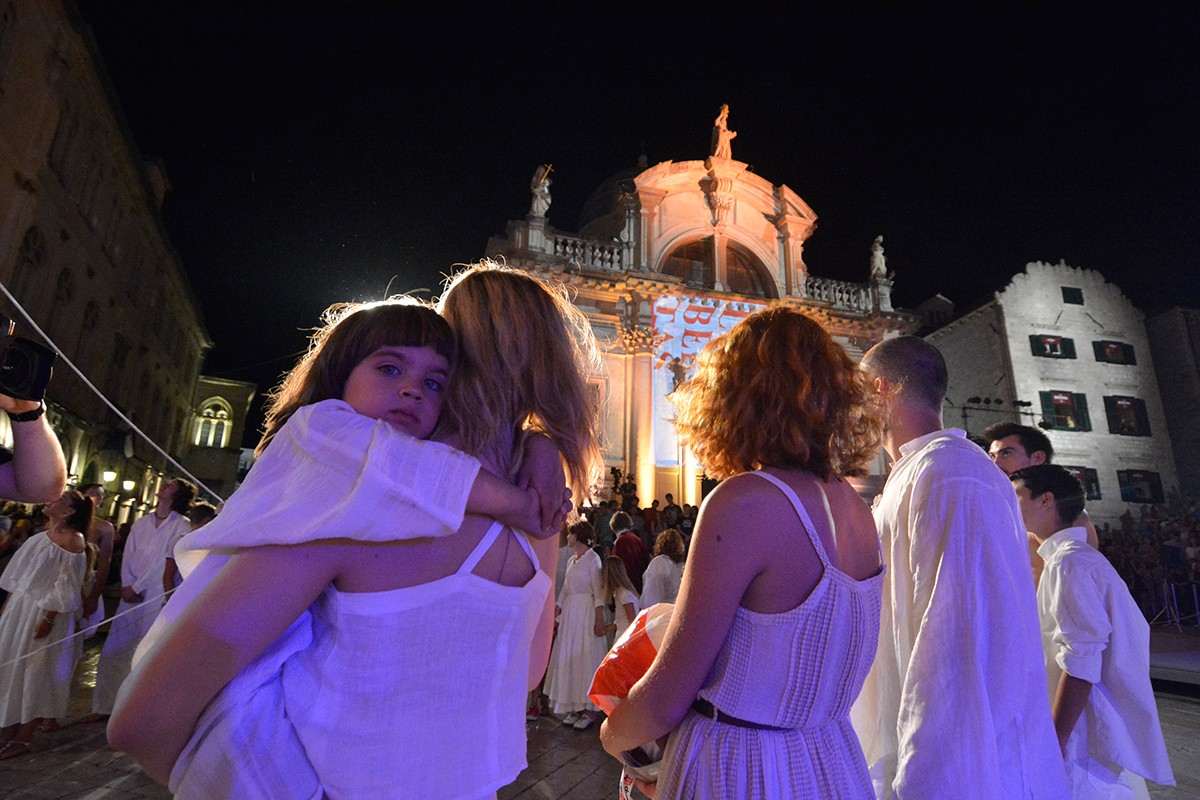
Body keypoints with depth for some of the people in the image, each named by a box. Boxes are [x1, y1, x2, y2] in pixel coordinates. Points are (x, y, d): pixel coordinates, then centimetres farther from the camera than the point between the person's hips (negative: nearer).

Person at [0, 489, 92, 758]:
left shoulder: (72, 541, -16)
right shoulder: (42, 536, 8)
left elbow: (66, 587, -18)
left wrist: (48, 619, -20)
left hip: (43, 613, -8)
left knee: (35, 673, 2)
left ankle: (23, 739, 14)